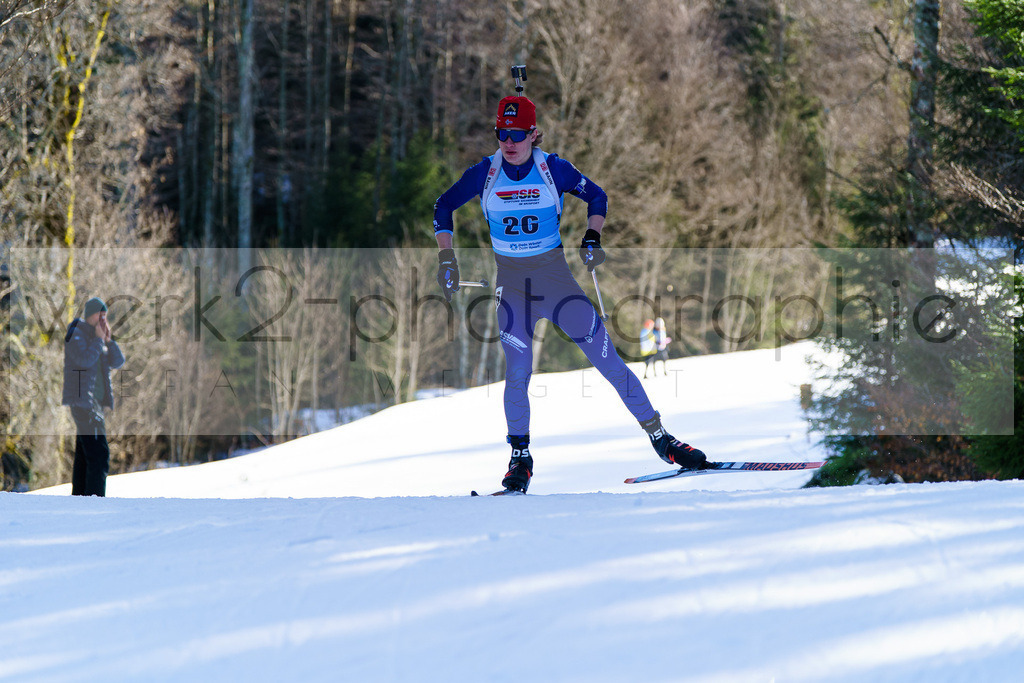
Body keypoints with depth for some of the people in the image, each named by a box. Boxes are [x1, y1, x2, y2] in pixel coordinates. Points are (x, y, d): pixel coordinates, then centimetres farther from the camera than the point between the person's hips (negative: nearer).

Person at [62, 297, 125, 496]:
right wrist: (98, 339, -12)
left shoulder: (97, 335, 18)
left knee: (84, 456, 10)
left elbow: (117, 362, 11)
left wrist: (108, 340, -2)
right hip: (82, 400, -9)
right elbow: (84, 360, -21)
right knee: (99, 455, -16)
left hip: (94, 403, 9)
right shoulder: (76, 334, -6)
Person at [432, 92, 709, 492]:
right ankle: (520, 457, 10)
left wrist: (592, 238, -7)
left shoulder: (553, 169, -8)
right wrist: (446, 259, 2)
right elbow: (443, 208, 9)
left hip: (556, 276, -1)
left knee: (608, 359, -3)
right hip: (512, 283, 1)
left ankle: (659, 438, 4)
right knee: (517, 373, -8)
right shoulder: (485, 174, -5)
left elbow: (596, 196, 8)